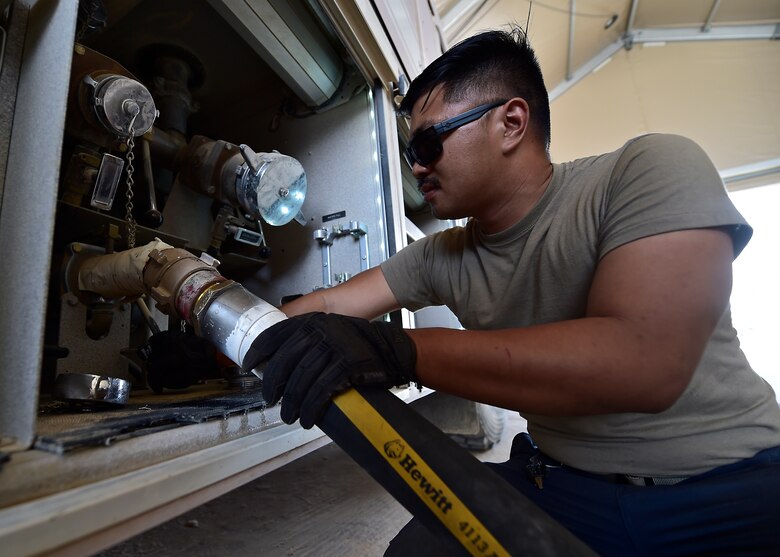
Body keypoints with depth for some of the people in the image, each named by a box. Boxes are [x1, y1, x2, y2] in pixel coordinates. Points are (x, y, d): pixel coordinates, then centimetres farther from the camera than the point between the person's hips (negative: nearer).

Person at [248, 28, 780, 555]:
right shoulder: (440, 258, -4)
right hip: (561, 483, 3)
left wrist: (399, 351, -35)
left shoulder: (651, 171, -17)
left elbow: (645, 363, -32)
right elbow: (325, 307, 3)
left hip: (734, 485, -1)